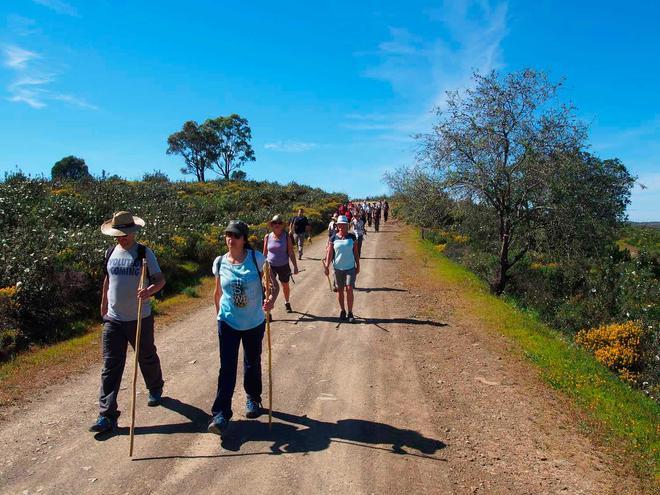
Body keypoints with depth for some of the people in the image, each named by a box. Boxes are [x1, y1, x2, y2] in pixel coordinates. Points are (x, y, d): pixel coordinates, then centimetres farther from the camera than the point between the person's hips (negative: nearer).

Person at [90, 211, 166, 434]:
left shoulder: (144, 253, -9)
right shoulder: (110, 253, 5)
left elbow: (160, 279, -12)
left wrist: (149, 290, -33)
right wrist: (103, 304, 24)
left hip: (140, 318, -3)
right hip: (113, 319, 3)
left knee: (147, 358, 16)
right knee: (111, 366, -1)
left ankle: (155, 390, 43)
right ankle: (107, 415, 4)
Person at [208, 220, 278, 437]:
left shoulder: (256, 258, -11)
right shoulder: (220, 262, -3)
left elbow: (274, 284, -10)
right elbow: (217, 293, 10)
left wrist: (271, 299, -30)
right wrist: (219, 314, 15)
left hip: (254, 322, 0)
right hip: (228, 322, 1)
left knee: (252, 364, 16)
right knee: (227, 368, -4)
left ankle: (253, 400, 39)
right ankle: (221, 415, 1)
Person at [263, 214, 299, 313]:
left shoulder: (286, 237, -7)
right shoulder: (267, 237, -4)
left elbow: (291, 253, -5)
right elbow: (265, 253, 5)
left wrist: (295, 266, -6)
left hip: (284, 266, 0)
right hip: (270, 266, 0)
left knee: (285, 286, 19)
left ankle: (287, 303, 46)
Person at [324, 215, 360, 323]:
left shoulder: (352, 237, 0)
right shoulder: (333, 238, -2)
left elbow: (356, 253, 5)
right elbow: (330, 253, -5)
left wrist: (358, 266, 5)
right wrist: (326, 266, -14)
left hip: (350, 268, -1)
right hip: (338, 268, 1)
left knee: (349, 289, -7)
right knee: (340, 290, 9)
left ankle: (350, 313, 4)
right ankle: (342, 311, 23)